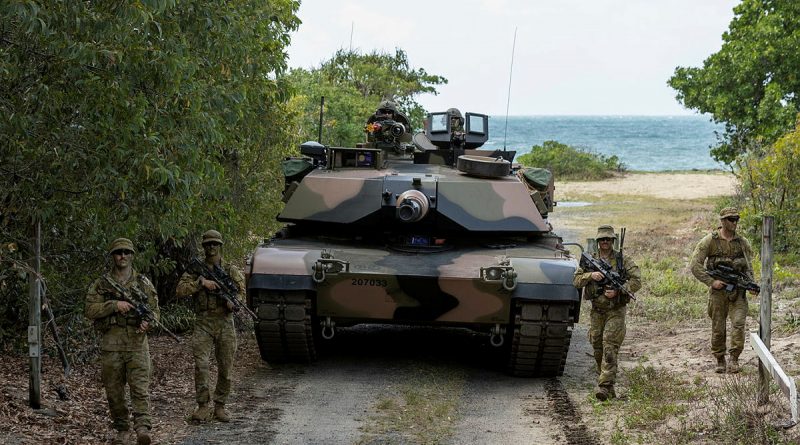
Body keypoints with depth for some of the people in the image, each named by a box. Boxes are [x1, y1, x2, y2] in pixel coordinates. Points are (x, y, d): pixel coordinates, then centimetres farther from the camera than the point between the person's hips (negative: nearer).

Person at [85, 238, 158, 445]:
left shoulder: (144, 283, 9)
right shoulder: (101, 284, 6)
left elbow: (154, 310, 9)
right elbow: (90, 310, -4)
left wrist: (147, 321, -14)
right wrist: (114, 305, -17)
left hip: (137, 344, -1)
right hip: (110, 345, 1)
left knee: (140, 388, -12)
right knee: (114, 391, 6)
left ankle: (143, 428, -20)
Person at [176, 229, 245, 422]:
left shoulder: (232, 271, 9)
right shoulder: (195, 270, 8)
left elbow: (241, 292, 2)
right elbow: (181, 290, -3)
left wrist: (233, 301, -19)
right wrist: (201, 282, -13)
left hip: (225, 322, 1)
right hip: (203, 324, -1)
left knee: (226, 368, 3)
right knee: (201, 365, -13)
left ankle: (220, 406, 15)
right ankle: (203, 406, -6)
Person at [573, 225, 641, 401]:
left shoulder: (623, 260, -2)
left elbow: (636, 281, -6)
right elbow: (576, 280, 3)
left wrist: (618, 291, -19)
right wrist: (591, 275, -16)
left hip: (615, 311, -4)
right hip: (596, 311, 4)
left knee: (609, 347, -15)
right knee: (598, 349, 7)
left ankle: (605, 386, -21)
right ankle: (609, 388, 20)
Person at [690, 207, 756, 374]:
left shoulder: (742, 242, 7)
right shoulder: (710, 241, -4)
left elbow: (748, 266, 15)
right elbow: (695, 264, -7)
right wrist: (711, 281, -14)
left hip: (738, 291, 2)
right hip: (718, 290, -2)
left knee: (738, 323, -14)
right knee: (718, 328, 4)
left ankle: (734, 359, -7)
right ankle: (720, 361, 19)